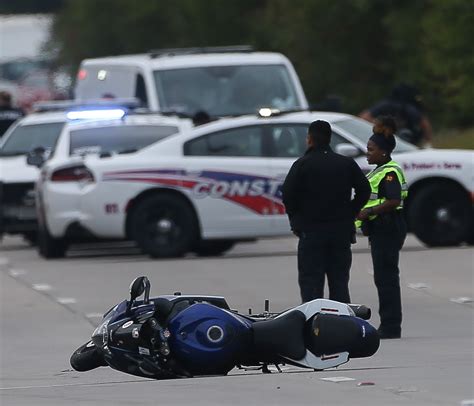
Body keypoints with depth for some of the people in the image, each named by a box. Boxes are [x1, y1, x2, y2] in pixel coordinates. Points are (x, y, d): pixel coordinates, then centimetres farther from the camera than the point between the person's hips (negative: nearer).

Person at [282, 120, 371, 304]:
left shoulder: (302, 165, -6)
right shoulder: (347, 164, 6)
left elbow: (288, 194, -13)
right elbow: (364, 190, 5)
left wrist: (295, 219, 0)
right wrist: (350, 214, 10)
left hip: (311, 232, -4)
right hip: (342, 231, 4)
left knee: (310, 282, -1)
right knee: (339, 282, 9)